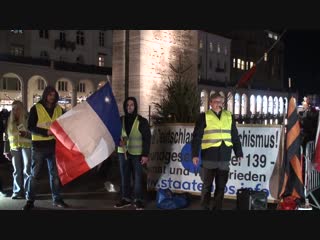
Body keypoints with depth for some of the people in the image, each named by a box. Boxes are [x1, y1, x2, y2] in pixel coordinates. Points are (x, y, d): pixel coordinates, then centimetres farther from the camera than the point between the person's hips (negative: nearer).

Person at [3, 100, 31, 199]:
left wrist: (26, 134, -22)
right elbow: (7, 136, 16)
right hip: (14, 148, 4)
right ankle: (17, 192, 12)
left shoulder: (28, 119, -1)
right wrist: (7, 150, 12)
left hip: (27, 146, -4)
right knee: (17, 171, 6)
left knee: (27, 170, -4)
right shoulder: (10, 121, 14)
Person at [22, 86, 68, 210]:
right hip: (39, 145, -4)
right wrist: (46, 132, -20)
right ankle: (30, 200, 10)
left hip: (54, 145, 4)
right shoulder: (36, 108, -4)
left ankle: (57, 199, 18)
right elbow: (30, 127, -10)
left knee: (55, 173, 9)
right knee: (35, 174, 2)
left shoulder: (59, 109, 8)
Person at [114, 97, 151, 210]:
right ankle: (125, 198, 18)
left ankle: (138, 200, 7)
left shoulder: (142, 121, -4)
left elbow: (147, 138, -5)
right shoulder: (120, 120, 7)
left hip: (137, 154, -4)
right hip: (123, 152, 4)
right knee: (124, 176, 8)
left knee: (137, 177, 0)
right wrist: (118, 141, -9)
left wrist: (145, 154, -11)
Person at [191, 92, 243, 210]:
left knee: (221, 186, 9)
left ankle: (217, 207, 20)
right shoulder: (204, 116, 0)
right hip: (209, 157, -3)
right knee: (207, 185, 4)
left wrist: (238, 152, 14)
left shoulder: (229, 116, 11)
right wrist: (195, 154, -8)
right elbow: (196, 137, -2)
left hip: (224, 158, 3)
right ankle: (205, 208, 15)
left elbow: (235, 136, 16)